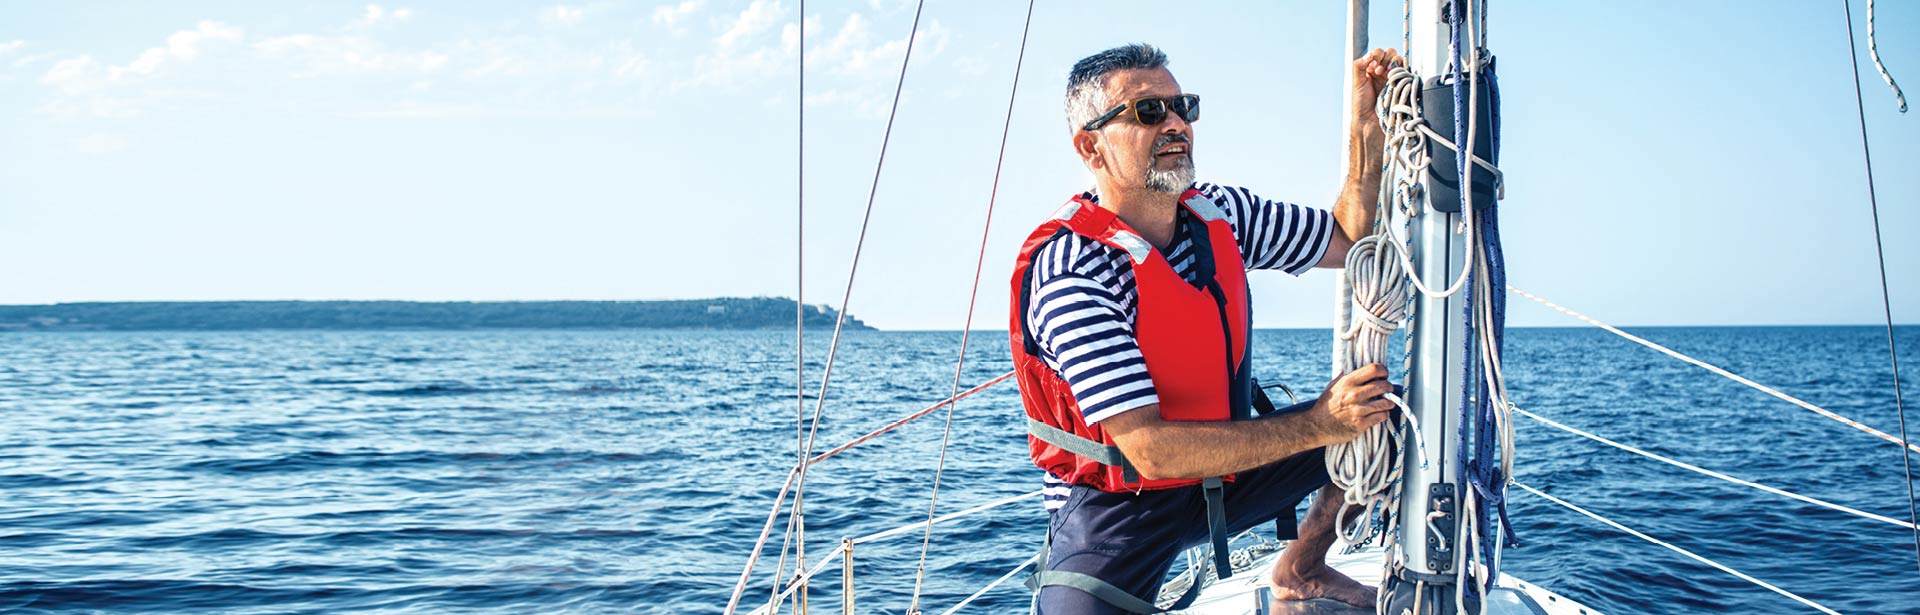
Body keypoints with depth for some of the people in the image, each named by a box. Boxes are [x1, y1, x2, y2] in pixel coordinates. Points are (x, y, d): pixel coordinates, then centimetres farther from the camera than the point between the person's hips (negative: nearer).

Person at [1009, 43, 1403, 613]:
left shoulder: (1221, 213, -2)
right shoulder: (1070, 272, -26)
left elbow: (1351, 241, 11)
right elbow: (1151, 451, -31)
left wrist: (1366, 124, -5)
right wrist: (1317, 425, -31)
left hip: (1225, 474, 8)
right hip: (1118, 507, -7)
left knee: (1380, 409, 4)